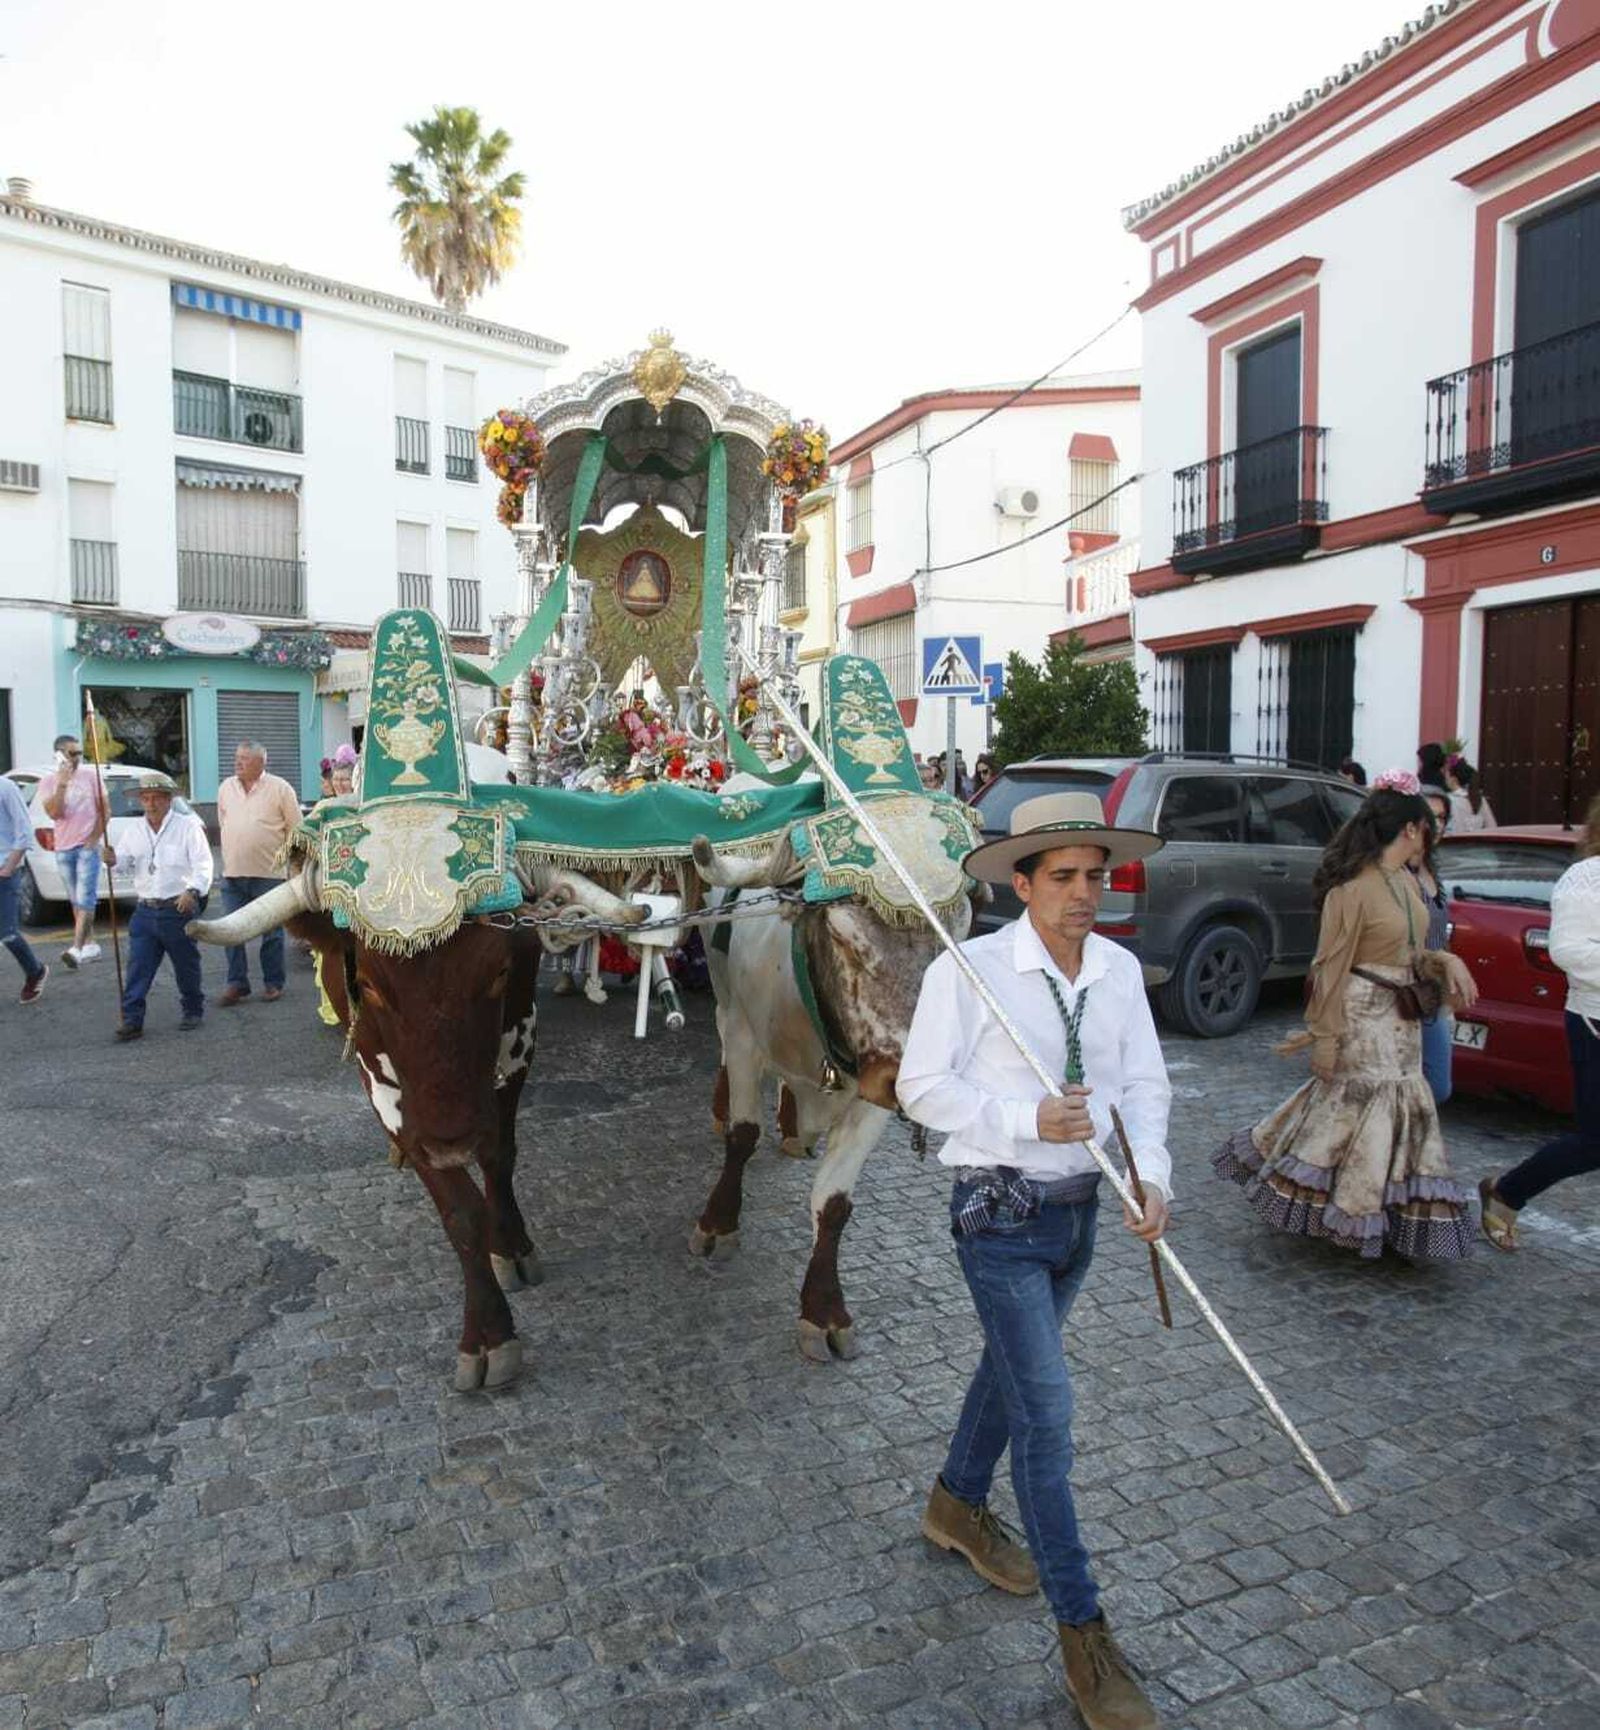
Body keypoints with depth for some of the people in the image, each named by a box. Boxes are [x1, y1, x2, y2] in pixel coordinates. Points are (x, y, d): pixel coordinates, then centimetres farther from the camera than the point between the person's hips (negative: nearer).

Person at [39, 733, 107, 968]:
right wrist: (62, 784, -17)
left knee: (85, 898, -12)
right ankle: (90, 945, 17)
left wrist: (96, 837, -6)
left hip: (88, 845, -3)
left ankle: (77, 948, -19)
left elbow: (104, 810, 3)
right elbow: (53, 813, -10)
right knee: (76, 900, 8)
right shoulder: (48, 781, 4)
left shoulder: (90, 775, 1)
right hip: (63, 848, 3)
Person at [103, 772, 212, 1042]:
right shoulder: (135, 831, 13)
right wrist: (113, 859, -13)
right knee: (137, 967, -1)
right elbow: (126, 862, 10)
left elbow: (203, 864, -10)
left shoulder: (188, 826, -3)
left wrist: (193, 891, -26)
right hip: (146, 910, 4)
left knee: (186, 965, 8)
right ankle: (132, 1020, 1)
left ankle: (193, 1011, 24)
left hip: (179, 908, -4)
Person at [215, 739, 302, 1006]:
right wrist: (231, 852, 15)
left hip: (269, 872, -4)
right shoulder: (226, 788, 9)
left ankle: (273, 983, 14)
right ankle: (236, 984, 12)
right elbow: (223, 823, 19)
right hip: (232, 873, 4)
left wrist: (282, 854, 0)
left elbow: (295, 828, 0)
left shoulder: (279, 788, -4)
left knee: (272, 931, 4)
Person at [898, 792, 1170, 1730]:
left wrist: (1152, 1172, -13)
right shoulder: (969, 969, -19)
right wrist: (1028, 1119, -25)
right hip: (1001, 1213, -6)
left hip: (1079, 1207, 6)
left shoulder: (1121, 969, -3)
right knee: (1046, 1408, -2)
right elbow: (922, 1085, -15)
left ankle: (958, 1505, 50)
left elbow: (1145, 1080, 3)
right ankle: (1084, 1632, 16)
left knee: (1013, 1364, 24)